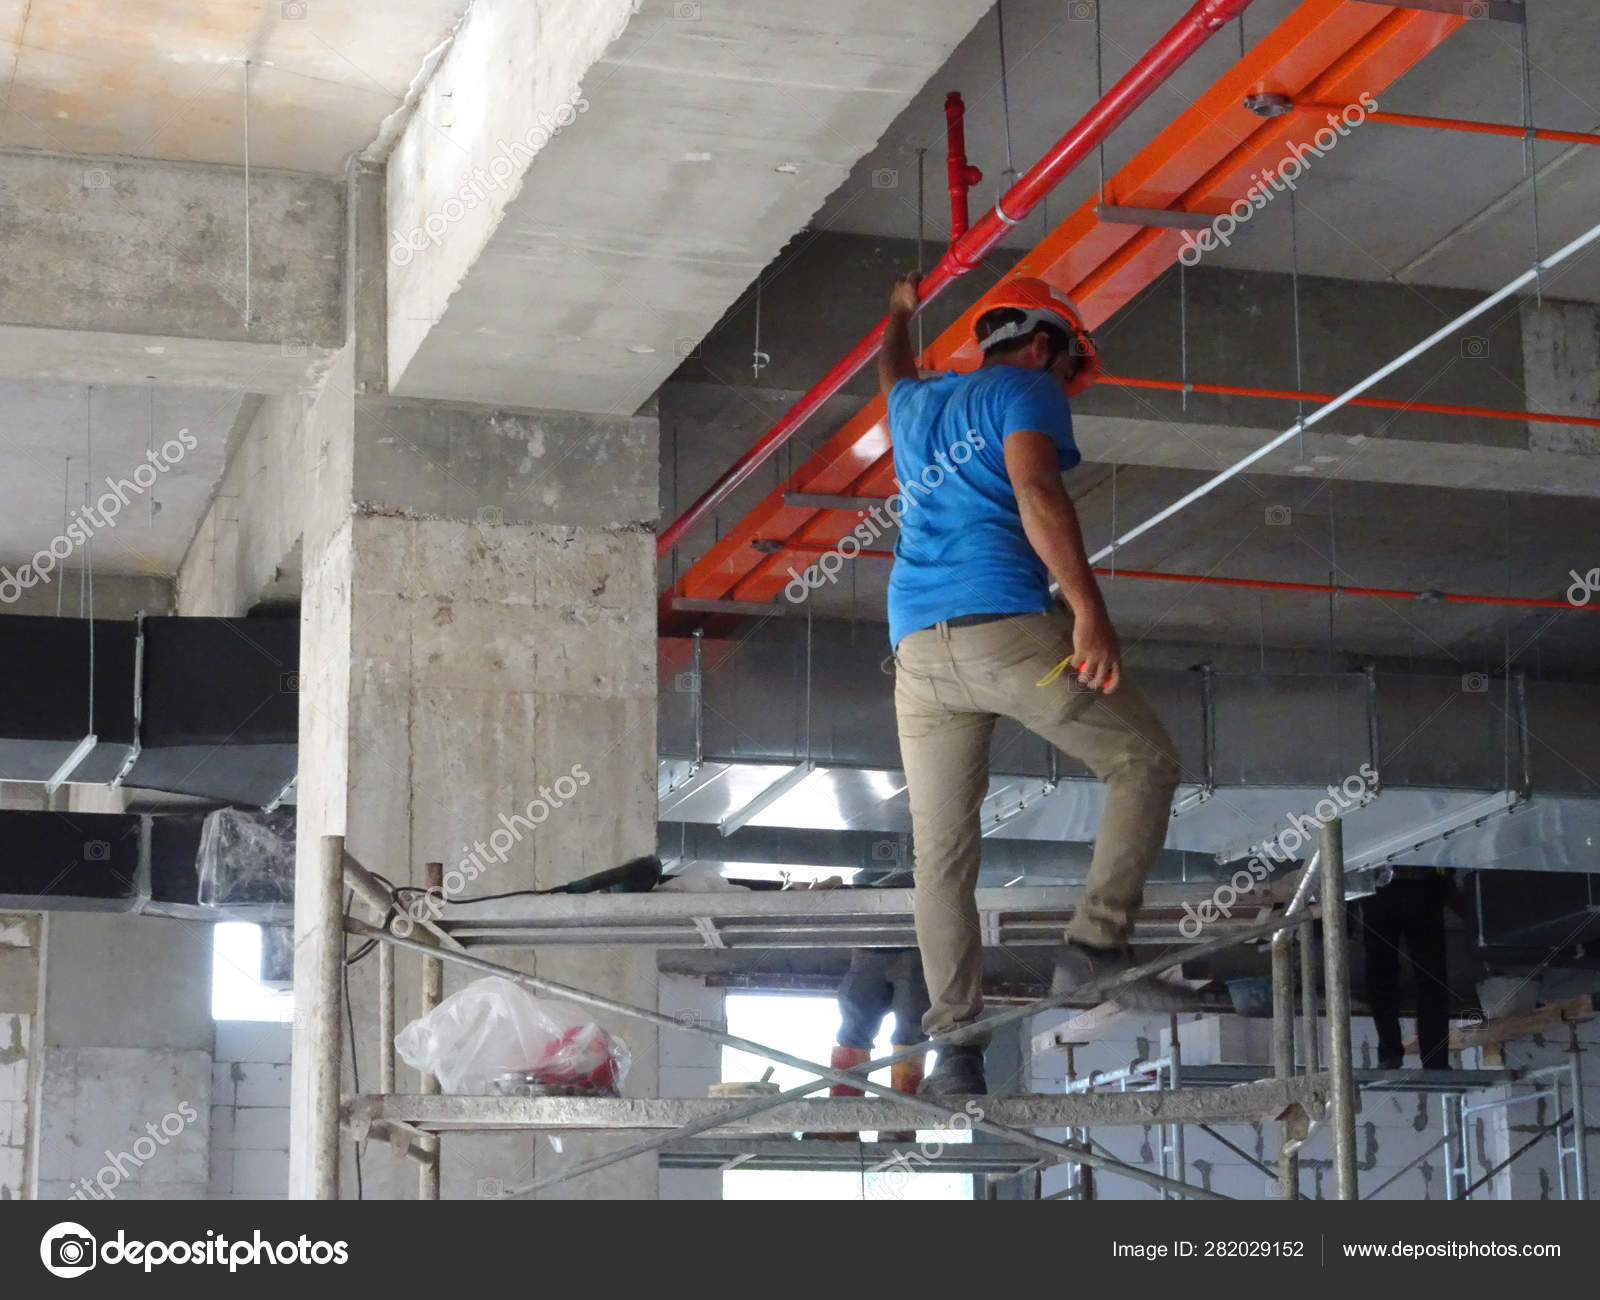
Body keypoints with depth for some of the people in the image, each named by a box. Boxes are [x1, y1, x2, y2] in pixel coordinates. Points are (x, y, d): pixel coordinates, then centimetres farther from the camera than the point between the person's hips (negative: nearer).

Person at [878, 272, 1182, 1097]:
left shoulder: (917, 405, 27)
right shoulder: (1024, 390, 7)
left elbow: (893, 374, 53)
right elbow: (1034, 489, -11)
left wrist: (900, 311, 74)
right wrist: (1089, 610, -19)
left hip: (916, 648, 7)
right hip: (1003, 622, -6)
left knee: (940, 851, 3)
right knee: (1144, 760, 4)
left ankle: (955, 1043, -4)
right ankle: (1095, 944, -10)